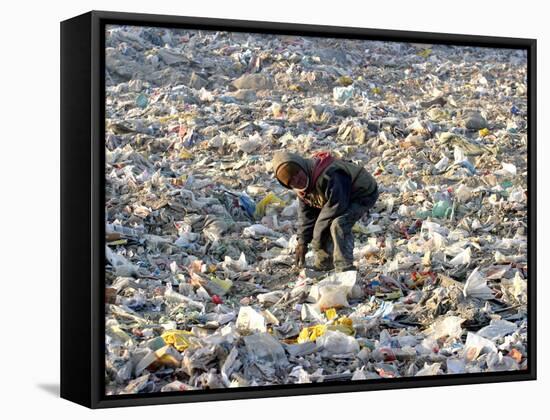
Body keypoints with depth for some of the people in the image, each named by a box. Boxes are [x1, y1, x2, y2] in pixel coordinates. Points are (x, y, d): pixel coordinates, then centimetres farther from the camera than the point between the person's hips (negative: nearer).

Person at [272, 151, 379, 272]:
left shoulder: (327, 175, -40)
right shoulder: (303, 184, -8)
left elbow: (336, 205, -36)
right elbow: (306, 213, 2)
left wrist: (319, 230, -24)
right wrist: (302, 242, -2)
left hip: (364, 194, -9)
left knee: (338, 224, -31)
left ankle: (344, 268, -27)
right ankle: (322, 266, 29)